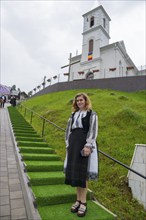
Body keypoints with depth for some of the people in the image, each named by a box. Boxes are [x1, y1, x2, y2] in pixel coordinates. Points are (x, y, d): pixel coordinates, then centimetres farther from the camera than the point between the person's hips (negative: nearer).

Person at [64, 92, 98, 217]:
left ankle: (83, 202, 11)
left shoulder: (92, 114, -1)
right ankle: (78, 200, 23)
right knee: (75, 172, 9)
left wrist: (88, 146, -19)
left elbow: (93, 131, -10)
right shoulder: (74, 115, 15)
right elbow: (69, 130, 15)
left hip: (84, 145, -5)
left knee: (83, 172, -2)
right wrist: (68, 144, 7)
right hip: (74, 145, 6)